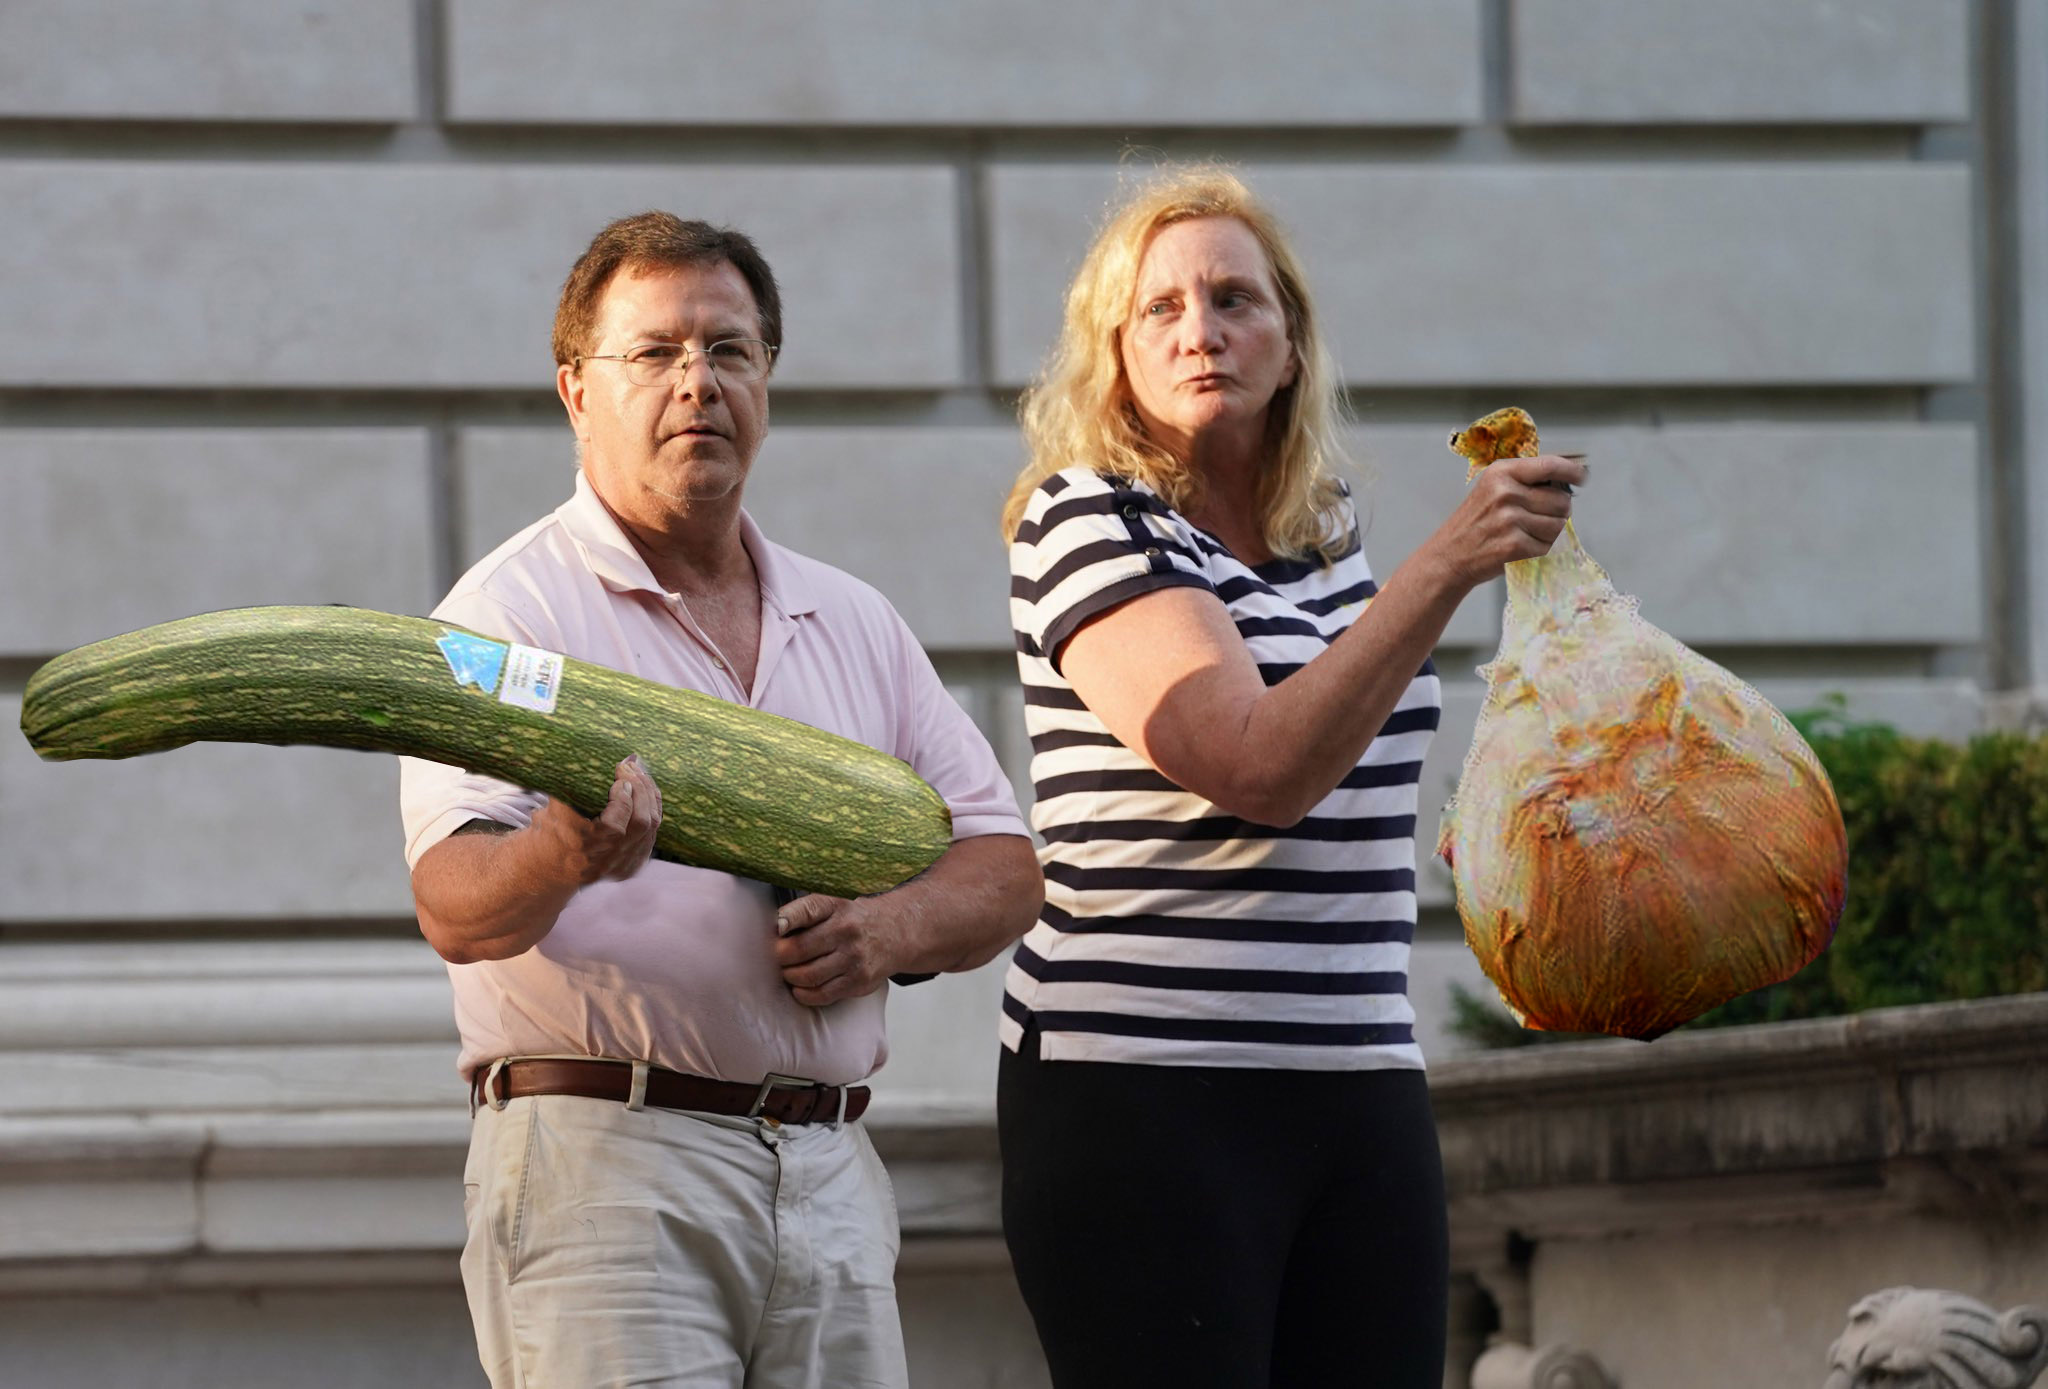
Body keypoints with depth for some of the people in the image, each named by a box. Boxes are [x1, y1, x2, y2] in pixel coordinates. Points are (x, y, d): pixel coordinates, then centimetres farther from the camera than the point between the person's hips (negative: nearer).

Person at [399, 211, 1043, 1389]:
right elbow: (455, 907, -13)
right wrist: (562, 857, -36)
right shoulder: (513, 609, -1)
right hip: (604, 1159, -6)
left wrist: (887, 928, -3)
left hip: (829, 1177, 6)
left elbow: (1003, 868, 18)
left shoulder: (856, 624, 19)